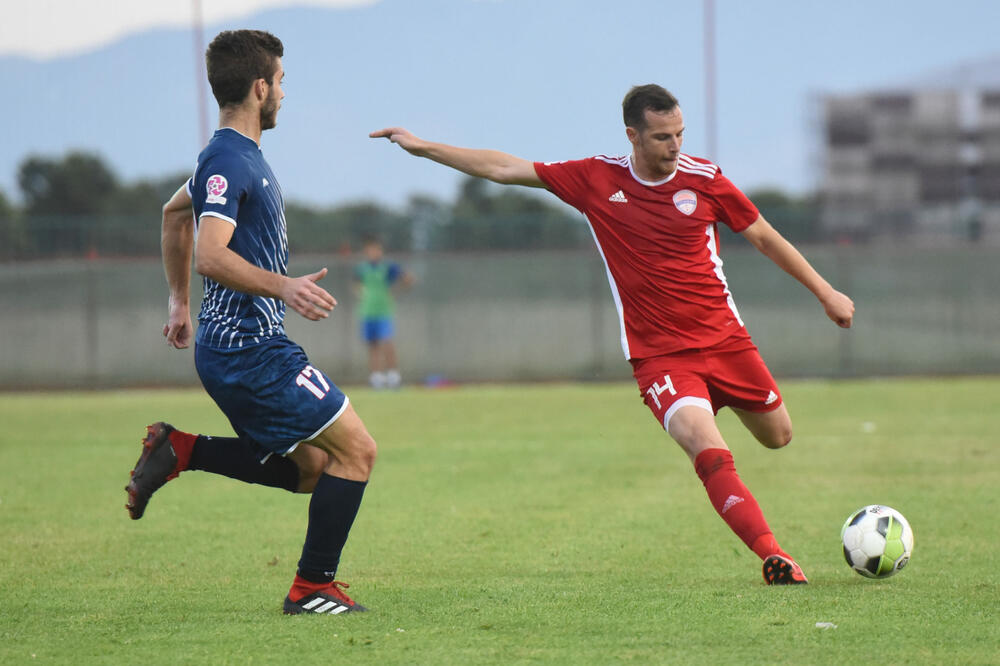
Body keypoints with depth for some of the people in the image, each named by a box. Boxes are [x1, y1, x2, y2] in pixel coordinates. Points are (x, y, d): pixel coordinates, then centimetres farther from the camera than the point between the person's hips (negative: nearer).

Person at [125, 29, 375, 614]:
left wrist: (180, 301, 37)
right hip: (250, 348, -10)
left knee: (310, 468, 13)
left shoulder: (236, 156, 16)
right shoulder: (229, 160, -16)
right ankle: (313, 587, -2)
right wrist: (283, 286, -38)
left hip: (241, 347, 10)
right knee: (356, 450, -7)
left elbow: (175, 213, 33)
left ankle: (179, 451, 8)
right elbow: (212, 254, -28)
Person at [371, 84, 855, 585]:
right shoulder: (597, 179, -4)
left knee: (778, 436, 15)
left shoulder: (703, 179, -3)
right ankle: (773, 555, -26)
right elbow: (504, 169, 3)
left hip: (724, 338, 2)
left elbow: (764, 237, 8)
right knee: (711, 453, -24)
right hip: (658, 353, -2)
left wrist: (825, 291, 9)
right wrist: (423, 148, 3)